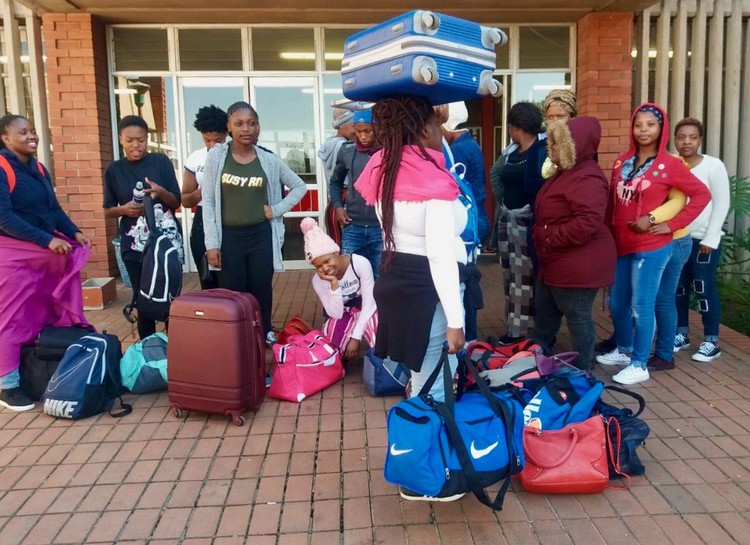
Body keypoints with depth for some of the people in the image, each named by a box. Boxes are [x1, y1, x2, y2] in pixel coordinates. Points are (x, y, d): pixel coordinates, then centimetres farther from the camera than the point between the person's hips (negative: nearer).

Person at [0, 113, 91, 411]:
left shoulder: (39, 169, 11)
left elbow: (54, 208, 15)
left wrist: (74, 232, -1)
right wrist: (47, 240, -24)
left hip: (46, 250, 7)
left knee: (48, 315, 11)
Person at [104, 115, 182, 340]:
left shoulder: (161, 161, 0)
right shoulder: (114, 169, 3)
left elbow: (176, 203, 1)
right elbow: (107, 211, 8)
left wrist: (161, 192, -20)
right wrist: (124, 209, -14)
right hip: (134, 245, 1)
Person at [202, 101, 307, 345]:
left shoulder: (269, 160, 1)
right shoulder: (216, 156, -2)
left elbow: (299, 186, 12)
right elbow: (208, 201, -1)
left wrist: (277, 209, -1)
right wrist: (211, 243, -6)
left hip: (261, 235, 1)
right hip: (229, 237, -1)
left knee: (262, 290, 9)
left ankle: (265, 334, 26)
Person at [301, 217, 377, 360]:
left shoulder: (361, 263, -27)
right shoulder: (318, 280, -17)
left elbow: (369, 303, -21)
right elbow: (336, 314, -21)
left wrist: (355, 337, -24)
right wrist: (334, 284, -34)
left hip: (366, 311, -2)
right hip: (344, 314, 3)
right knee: (330, 334, -29)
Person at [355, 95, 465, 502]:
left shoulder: (384, 169, 3)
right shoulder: (435, 181, -19)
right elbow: (441, 256, -22)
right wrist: (455, 319, -19)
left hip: (394, 280, 9)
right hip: (427, 288, -9)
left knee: (421, 379, 22)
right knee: (435, 388, 5)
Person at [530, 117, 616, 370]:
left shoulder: (588, 179, -21)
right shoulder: (565, 172, 14)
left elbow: (586, 224, -32)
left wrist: (550, 238, -22)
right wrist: (542, 237, 11)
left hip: (578, 264, -11)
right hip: (556, 261, 11)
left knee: (577, 317, 1)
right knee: (544, 311, 21)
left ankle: (581, 373, 16)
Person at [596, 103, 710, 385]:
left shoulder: (669, 164, -8)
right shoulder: (623, 161, 8)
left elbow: (702, 194, -9)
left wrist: (671, 224, -14)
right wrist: (609, 231, 4)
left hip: (651, 247, -6)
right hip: (621, 245, 6)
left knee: (641, 307, -1)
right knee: (617, 303, 15)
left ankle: (639, 365, 12)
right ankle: (623, 351, 36)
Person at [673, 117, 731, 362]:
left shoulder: (713, 165, -5)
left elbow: (722, 204, -6)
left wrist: (710, 238, -11)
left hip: (704, 240, -4)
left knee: (704, 287, -3)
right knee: (678, 287, 9)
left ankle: (711, 342, 8)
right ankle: (681, 335, 24)